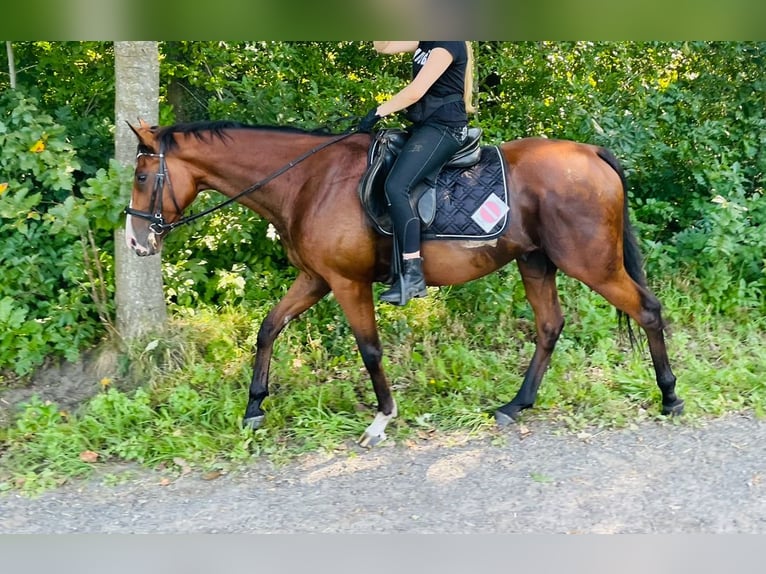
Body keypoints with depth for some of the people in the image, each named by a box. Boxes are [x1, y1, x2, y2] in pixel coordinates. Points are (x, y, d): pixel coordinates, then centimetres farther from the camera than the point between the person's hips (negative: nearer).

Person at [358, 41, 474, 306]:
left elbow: (416, 91, -19)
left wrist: (378, 112, -10)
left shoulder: (450, 43, -14)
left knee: (395, 186, -25)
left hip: (444, 127, -11)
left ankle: (413, 274, -25)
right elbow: (383, 46, 19)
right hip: (425, 125, 11)